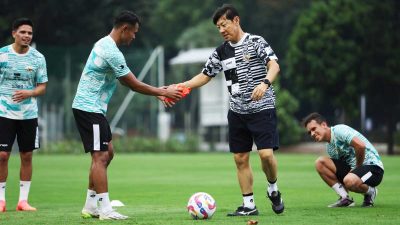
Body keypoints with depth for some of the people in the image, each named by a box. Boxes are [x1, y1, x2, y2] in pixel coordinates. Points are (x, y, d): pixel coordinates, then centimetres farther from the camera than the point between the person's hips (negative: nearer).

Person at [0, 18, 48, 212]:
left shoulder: (38, 58, 2)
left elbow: (42, 87, 4)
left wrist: (29, 93, -16)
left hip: (29, 114, 2)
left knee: (26, 156, 4)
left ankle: (23, 200, 12)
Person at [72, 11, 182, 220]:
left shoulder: (105, 44, 13)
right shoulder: (112, 52, -20)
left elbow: (127, 81, 19)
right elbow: (133, 85, -14)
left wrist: (158, 91, 15)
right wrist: (163, 92, -3)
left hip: (94, 108, 10)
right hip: (89, 108, -10)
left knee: (106, 154, 13)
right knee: (100, 156, -10)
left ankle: (90, 206, 15)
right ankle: (105, 210, -9)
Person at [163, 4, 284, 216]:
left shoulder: (256, 42, -6)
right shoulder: (221, 52, 10)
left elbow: (274, 65, -19)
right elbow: (205, 76, 16)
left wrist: (265, 83, -39)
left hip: (262, 109, -6)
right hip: (237, 111, 6)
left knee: (266, 153, -16)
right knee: (240, 159, 4)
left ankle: (273, 189, 11)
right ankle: (249, 205, 12)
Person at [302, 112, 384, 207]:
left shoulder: (339, 130, -15)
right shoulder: (329, 148, 12)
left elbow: (360, 146, -27)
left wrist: (357, 167, -14)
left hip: (373, 167, -8)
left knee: (349, 180, -40)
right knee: (320, 162, -4)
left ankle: (371, 192, -4)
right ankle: (345, 198, -4)